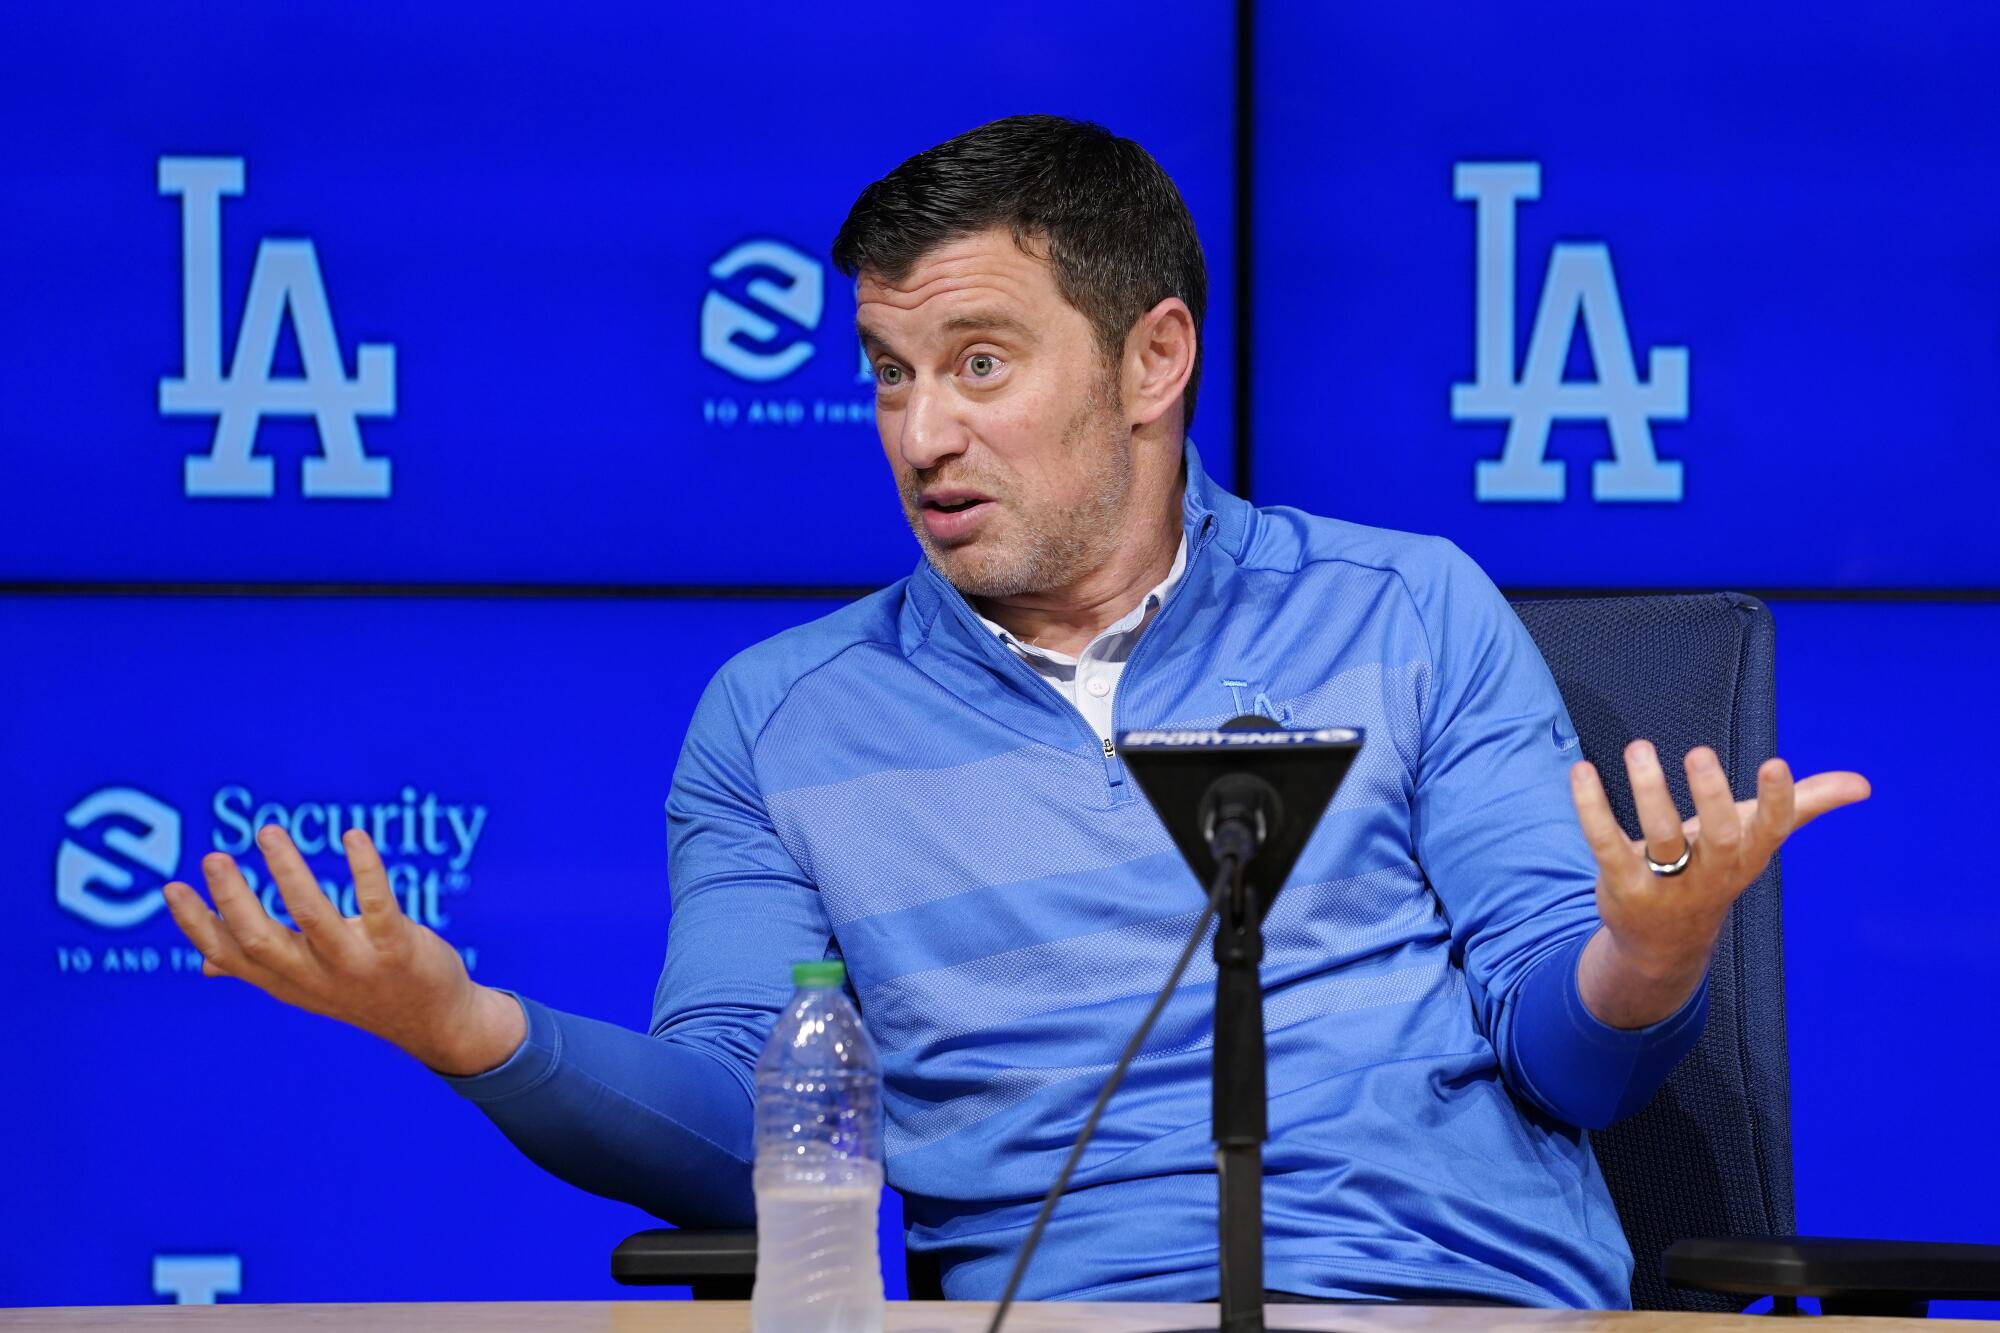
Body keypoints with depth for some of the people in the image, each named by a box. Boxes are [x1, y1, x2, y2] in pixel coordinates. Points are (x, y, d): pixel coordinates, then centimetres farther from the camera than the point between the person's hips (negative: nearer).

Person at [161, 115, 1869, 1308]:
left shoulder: (1411, 613, 14)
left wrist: (1649, 956, -16)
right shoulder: (778, 719, 18)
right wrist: (469, 1030, -9)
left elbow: (1564, 1053, 9)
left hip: (1472, 1300, 0)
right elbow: (737, 1130, 10)